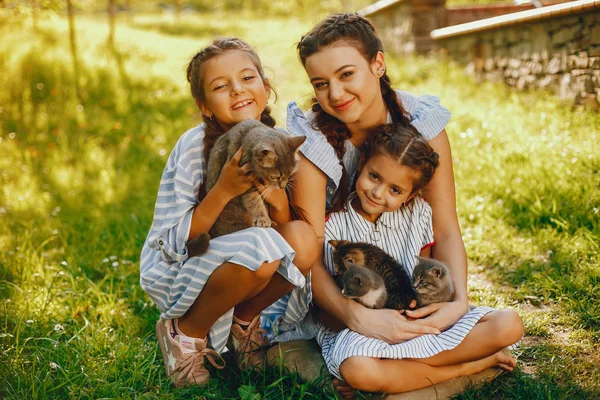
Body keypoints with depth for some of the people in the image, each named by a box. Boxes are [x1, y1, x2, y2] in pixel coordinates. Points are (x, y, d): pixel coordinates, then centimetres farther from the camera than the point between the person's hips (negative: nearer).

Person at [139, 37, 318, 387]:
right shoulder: (195, 146, -20)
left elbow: (289, 234, -4)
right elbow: (171, 241, -20)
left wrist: (279, 200, -26)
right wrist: (223, 191, -33)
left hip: (239, 272, 5)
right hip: (175, 270, -4)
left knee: (303, 239, -23)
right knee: (260, 247, -32)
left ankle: (242, 320, 4)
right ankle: (185, 332, -6)